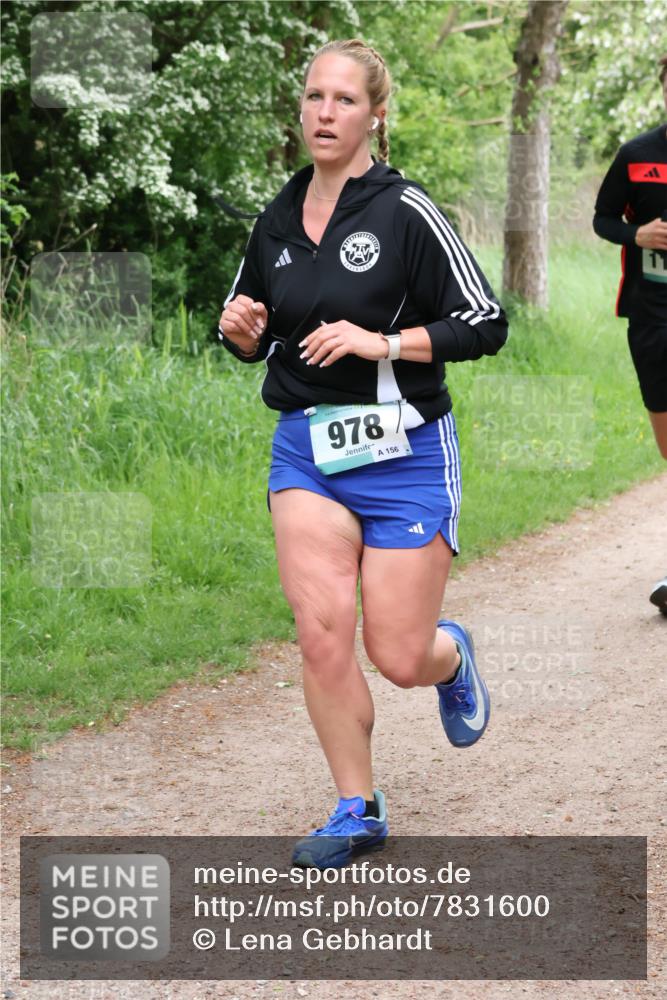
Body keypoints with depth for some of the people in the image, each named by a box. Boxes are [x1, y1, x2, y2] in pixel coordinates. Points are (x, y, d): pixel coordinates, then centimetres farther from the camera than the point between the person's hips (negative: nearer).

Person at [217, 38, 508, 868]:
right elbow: (255, 341, 19)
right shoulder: (276, 222, 7)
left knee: (400, 659, 0)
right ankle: (356, 812, 7)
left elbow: (485, 326, -9)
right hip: (306, 451, 4)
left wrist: (383, 341, -18)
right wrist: (240, 328, -4)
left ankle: (452, 656, 38)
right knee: (321, 635, -9)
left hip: (404, 454, -4)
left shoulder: (406, 213, -10)